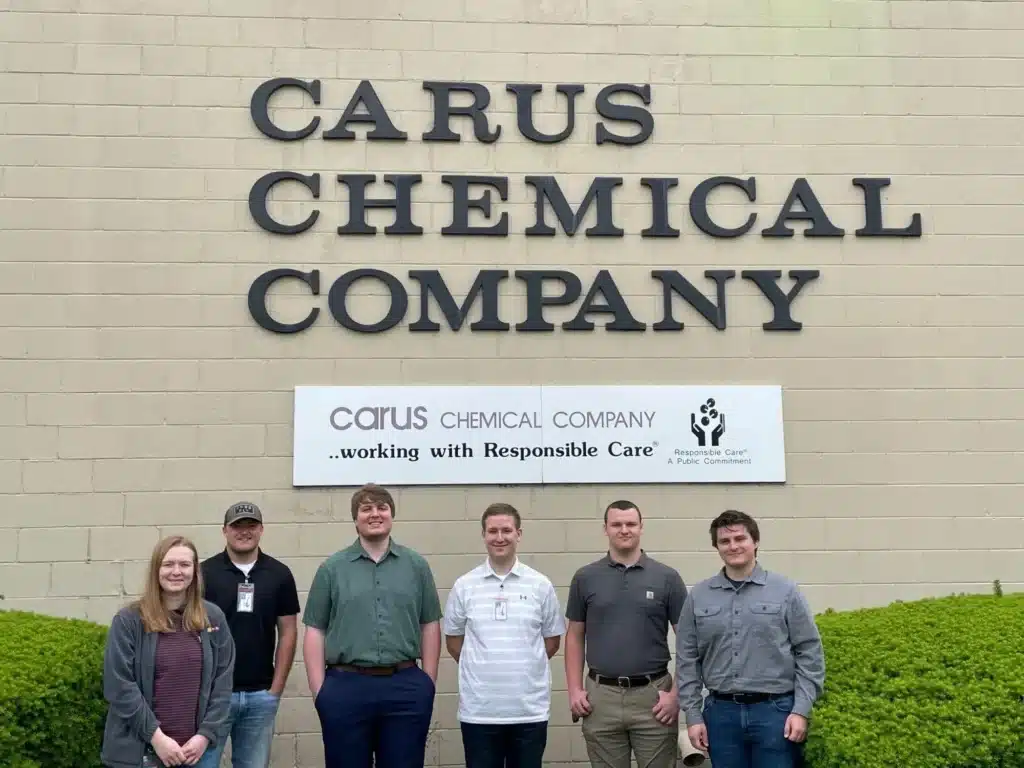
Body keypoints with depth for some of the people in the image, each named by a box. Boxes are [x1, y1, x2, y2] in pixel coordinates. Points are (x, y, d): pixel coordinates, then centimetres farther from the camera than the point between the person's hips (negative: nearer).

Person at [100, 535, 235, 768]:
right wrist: (155, 736, -12)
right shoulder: (128, 620, -4)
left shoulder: (213, 618, 5)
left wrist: (206, 735, -6)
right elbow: (118, 686, -8)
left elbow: (223, 682, 4)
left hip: (198, 747, 3)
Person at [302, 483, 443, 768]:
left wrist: (429, 683, 3)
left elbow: (430, 626, 8)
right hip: (345, 688, -1)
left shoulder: (416, 565, 7)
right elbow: (315, 631, 3)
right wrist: (319, 691, -3)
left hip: (406, 688, 1)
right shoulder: (332, 568, 4)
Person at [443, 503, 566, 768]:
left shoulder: (540, 585, 1)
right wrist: (484, 669, 7)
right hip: (478, 710, 0)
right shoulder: (464, 586, 1)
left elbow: (552, 639, 9)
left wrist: (524, 667, 6)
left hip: (530, 709, 0)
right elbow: (453, 639, 9)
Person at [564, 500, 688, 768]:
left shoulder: (667, 577, -1)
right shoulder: (585, 578, 4)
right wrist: (574, 689, 0)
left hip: (653, 695, -1)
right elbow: (575, 636, 9)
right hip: (601, 696, 1)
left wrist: (676, 692, -7)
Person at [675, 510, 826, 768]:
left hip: (775, 711, -2)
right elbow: (687, 661, 7)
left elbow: (810, 653, 0)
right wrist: (693, 715, 2)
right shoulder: (698, 597, 6)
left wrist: (801, 710, -7)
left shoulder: (785, 591, 0)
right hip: (721, 713, 2)